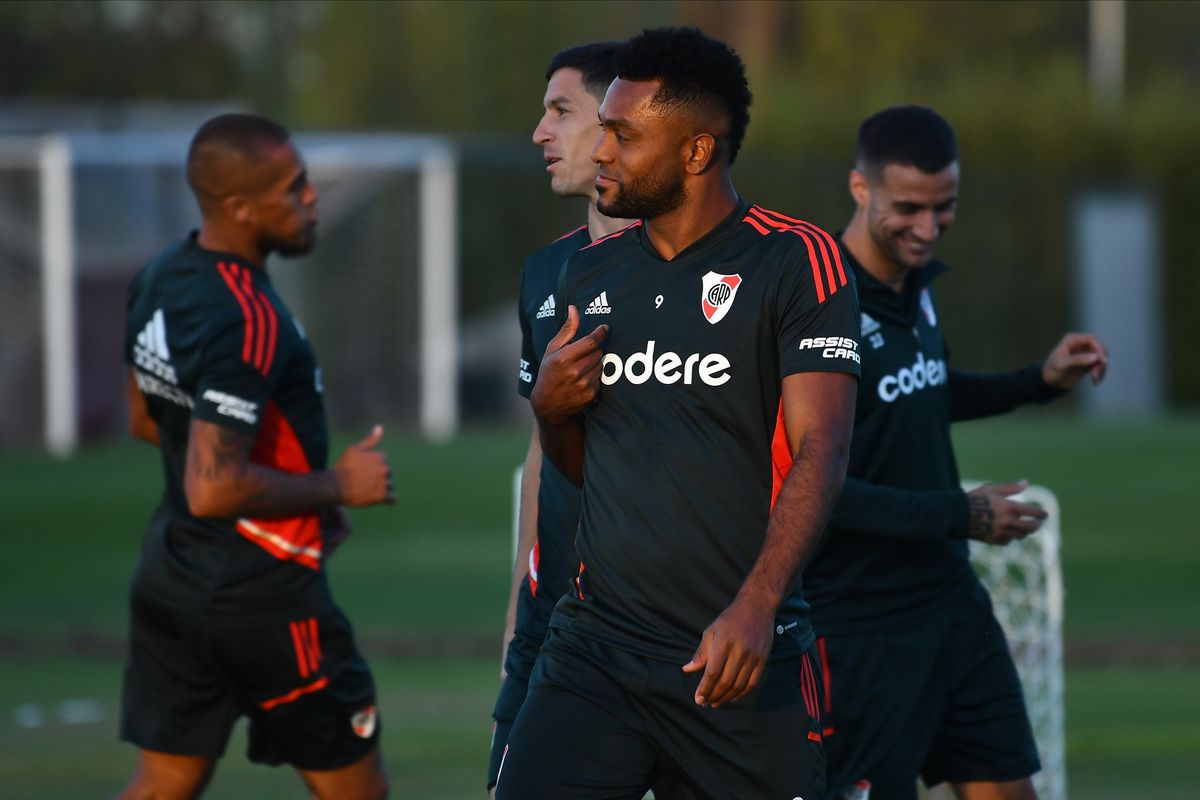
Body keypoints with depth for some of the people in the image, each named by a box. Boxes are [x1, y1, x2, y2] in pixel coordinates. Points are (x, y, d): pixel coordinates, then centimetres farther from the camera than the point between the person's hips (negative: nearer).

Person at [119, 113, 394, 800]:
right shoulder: (246, 324, -25)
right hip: (264, 590, -9)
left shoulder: (161, 279, 5)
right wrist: (335, 487, -14)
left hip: (171, 576, 9)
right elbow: (213, 489, -28)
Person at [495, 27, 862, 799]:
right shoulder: (589, 272, 14)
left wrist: (755, 605, -26)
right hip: (595, 642, 4)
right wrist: (551, 408, 1)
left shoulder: (797, 261, -5)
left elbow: (820, 449, -14)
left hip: (740, 661, -4)